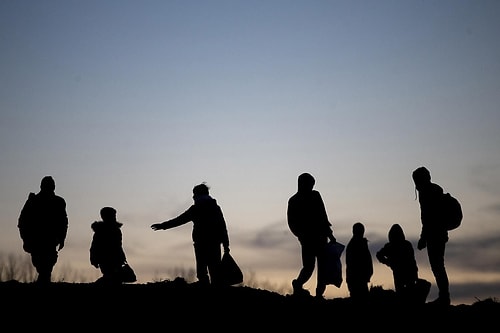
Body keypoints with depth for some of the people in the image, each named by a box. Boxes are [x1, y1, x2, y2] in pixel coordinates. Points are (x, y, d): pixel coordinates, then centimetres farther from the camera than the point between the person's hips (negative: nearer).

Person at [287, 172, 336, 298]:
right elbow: (322, 217, -11)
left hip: (305, 239, 5)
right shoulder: (314, 196, -5)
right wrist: (329, 234, -5)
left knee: (308, 266, 11)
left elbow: (291, 222, 11)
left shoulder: (292, 200, 10)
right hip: (318, 236, -4)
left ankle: (299, 283, -16)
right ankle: (319, 292, -10)